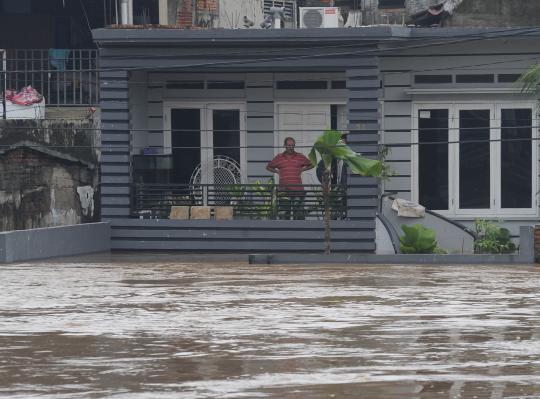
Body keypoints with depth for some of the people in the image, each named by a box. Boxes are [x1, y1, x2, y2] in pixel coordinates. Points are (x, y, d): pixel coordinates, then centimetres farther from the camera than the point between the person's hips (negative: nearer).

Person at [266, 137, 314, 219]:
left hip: (298, 190, 0)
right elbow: (269, 167, 23)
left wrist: (302, 170, 10)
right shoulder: (279, 158, 10)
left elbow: (311, 165, 24)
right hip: (284, 190, 0)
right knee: (285, 214, -1)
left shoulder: (300, 157, 10)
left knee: (299, 213, -5)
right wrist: (277, 172, 9)